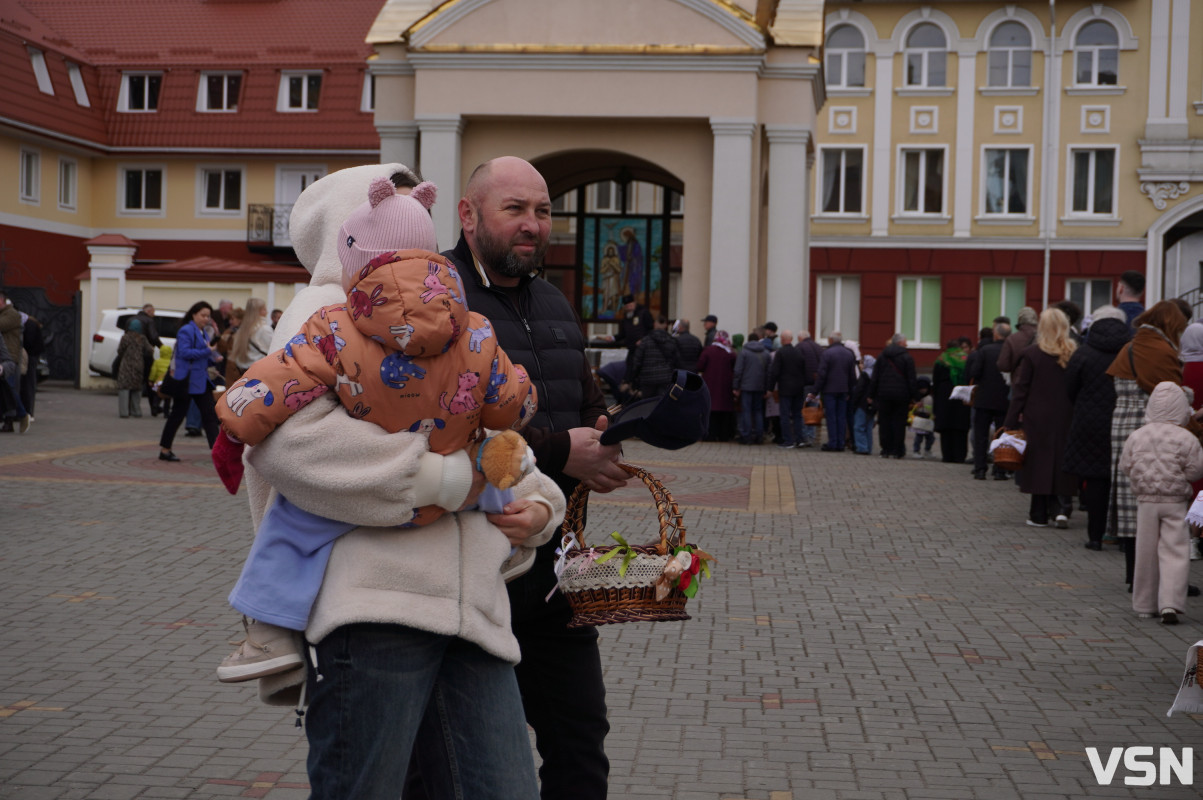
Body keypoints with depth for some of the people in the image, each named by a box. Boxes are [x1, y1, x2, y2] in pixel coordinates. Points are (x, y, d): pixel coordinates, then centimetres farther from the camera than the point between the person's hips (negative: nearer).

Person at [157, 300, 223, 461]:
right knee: (178, 414, 0)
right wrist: (207, 351, -23)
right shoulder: (186, 331, -10)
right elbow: (184, 352, -22)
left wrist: (214, 359, 3)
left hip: (201, 380, 9)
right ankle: (164, 450, 10)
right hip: (187, 379, -9)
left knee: (209, 414, 3)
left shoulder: (203, 333, 17)